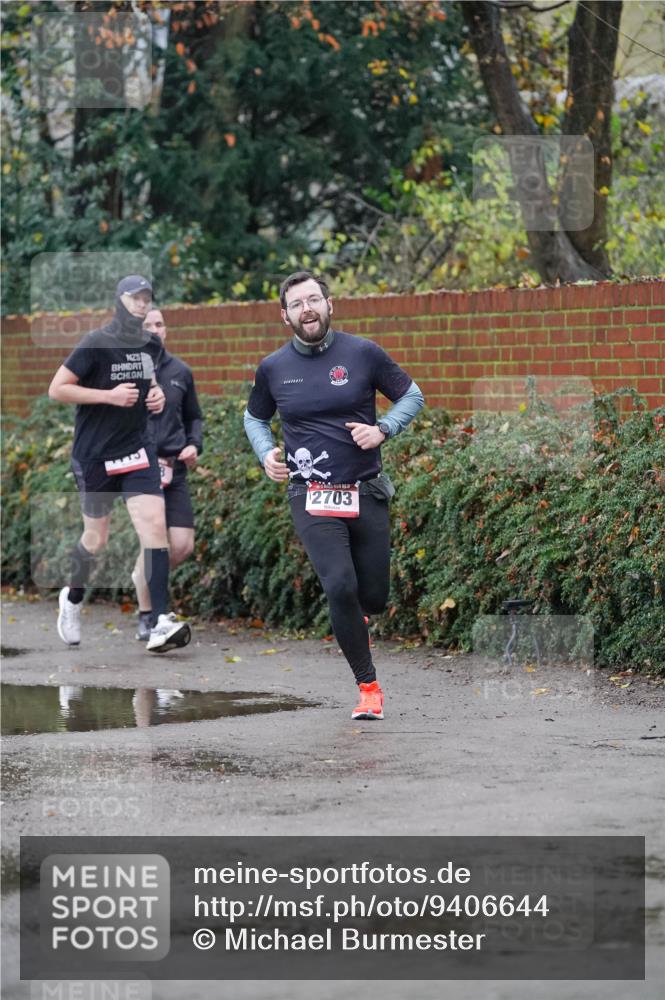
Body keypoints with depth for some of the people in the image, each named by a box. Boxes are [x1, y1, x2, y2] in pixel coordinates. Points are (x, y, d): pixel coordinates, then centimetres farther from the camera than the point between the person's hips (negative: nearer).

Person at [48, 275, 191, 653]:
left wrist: (157, 394, 4)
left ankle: (161, 621, -19)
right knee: (96, 538, 8)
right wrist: (109, 396, -19)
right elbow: (57, 389, -12)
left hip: (137, 448, 4)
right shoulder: (97, 344, -12)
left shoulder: (152, 344, 6)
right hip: (95, 452, -4)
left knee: (154, 524, -14)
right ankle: (73, 598, 38)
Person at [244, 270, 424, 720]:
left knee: (374, 598, 6)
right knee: (340, 586, -19)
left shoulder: (363, 354, -2)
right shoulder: (273, 369, 2)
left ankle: (352, 619, 46)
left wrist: (382, 430, -9)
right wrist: (267, 454, 1)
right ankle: (369, 688, -5)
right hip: (312, 497, -1)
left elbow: (412, 396, 8)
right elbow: (255, 418, 20)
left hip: (366, 493, 1)